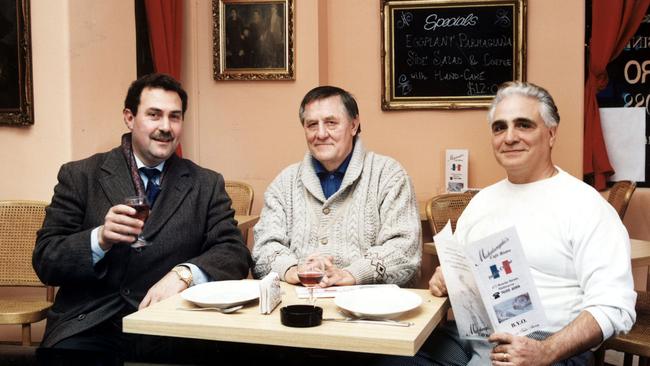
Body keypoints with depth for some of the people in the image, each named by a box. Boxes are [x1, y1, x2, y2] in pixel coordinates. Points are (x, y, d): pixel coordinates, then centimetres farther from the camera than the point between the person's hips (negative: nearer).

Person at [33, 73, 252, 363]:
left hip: (172, 326, 2)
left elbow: (235, 253, 4)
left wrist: (183, 274, -16)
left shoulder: (207, 185, 12)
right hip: (91, 325, -1)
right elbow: (45, 262, 5)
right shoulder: (79, 176, 9)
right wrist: (100, 238, -14)